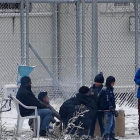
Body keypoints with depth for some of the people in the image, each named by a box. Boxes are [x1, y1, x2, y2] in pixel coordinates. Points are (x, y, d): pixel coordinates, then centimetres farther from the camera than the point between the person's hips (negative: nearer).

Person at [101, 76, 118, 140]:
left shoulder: (110, 90, 17)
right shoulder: (106, 90, -14)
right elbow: (107, 100, -22)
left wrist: (113, 109, 25)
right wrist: (111, 108, -26)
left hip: (111, 109, 10)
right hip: (108, 109, -10)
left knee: (113, 123, 14)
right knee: (109, 122, -13)